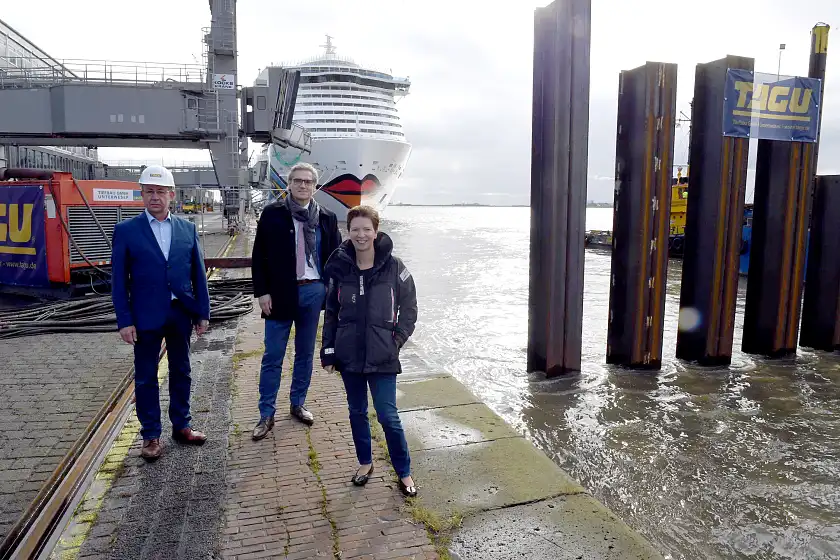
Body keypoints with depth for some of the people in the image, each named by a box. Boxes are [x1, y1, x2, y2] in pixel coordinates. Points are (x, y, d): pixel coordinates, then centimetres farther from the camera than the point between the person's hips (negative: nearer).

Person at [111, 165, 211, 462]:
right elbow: (119, 280, -3)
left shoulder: (187, 228, 4)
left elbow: (198, 274, 5)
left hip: (181, 313, 3)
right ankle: (150, 435, 21)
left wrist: (203, 313, 3)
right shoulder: (126, 230, -3)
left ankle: (181, 426, 28)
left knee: (181, 372, 14)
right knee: (146, 377, 8)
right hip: (146, 316, -2)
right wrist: (124, 321, -8)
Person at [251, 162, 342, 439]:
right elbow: (259, 256, -2)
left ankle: (298, 404, 29)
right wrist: (262, 292, -7)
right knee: (273, 356, 2)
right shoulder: (272, 214, -1)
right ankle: (266, 415, 13)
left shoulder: (326, 218, 5)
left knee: (305, 353, 13)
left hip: (314, 292, 3)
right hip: (280, 293, -2)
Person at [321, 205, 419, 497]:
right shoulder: (340, 268, -1)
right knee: (357, 412, 17)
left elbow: (409, 308, 0)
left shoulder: (393, 267, -9)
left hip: (382, 357, -3)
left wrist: (396, 340, -7)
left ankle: (404, 472, 20)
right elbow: (331, 312, 7)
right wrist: (328, 351, 5)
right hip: (349, 355, 3)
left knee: (388, 416, 0)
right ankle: (365, 462, 38)